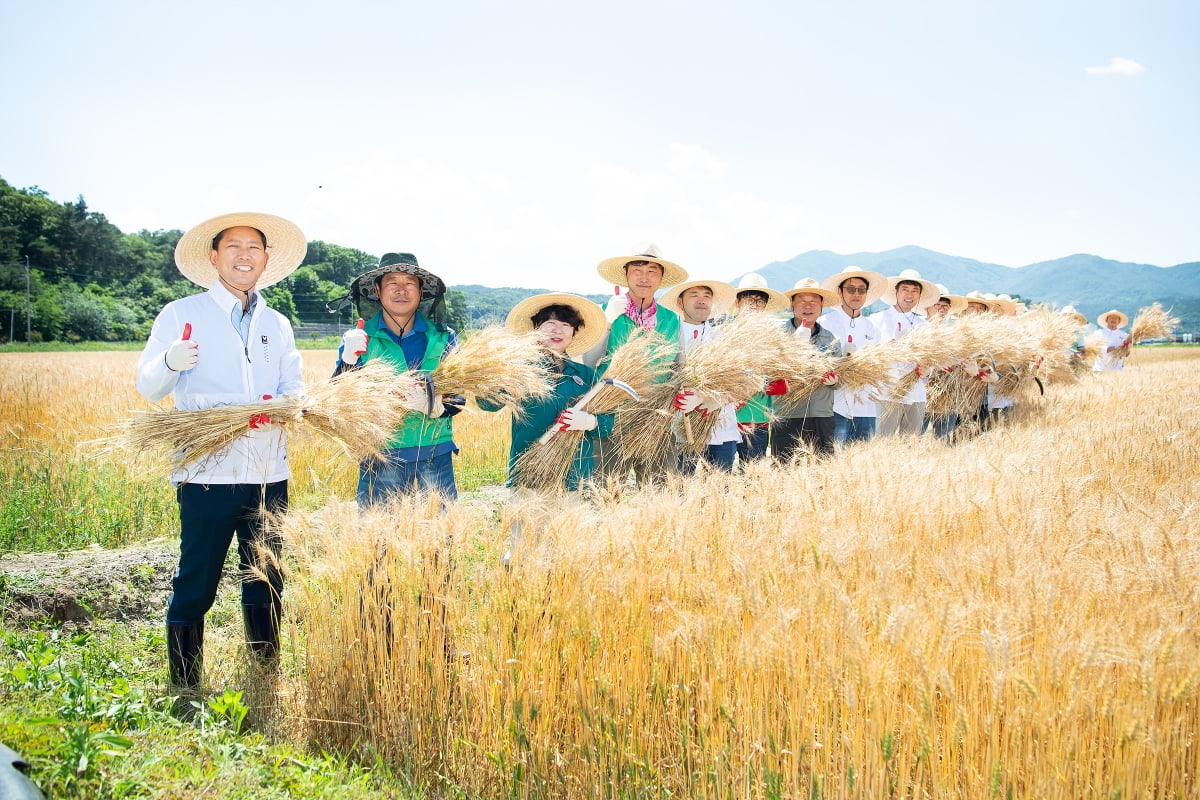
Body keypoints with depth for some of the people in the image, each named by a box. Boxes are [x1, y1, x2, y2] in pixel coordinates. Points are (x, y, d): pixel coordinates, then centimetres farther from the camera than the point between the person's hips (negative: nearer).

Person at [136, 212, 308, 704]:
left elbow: (293, 390, 10)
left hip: (269, 474, 4)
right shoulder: (181, 315, 2)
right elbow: (148, 387, -3)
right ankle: (185, 694, 12)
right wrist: (170, 362, -26)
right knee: (194, 587, 0)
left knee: (266, 586, 11)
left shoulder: (278, 325, 15)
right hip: (207, 474, -4)